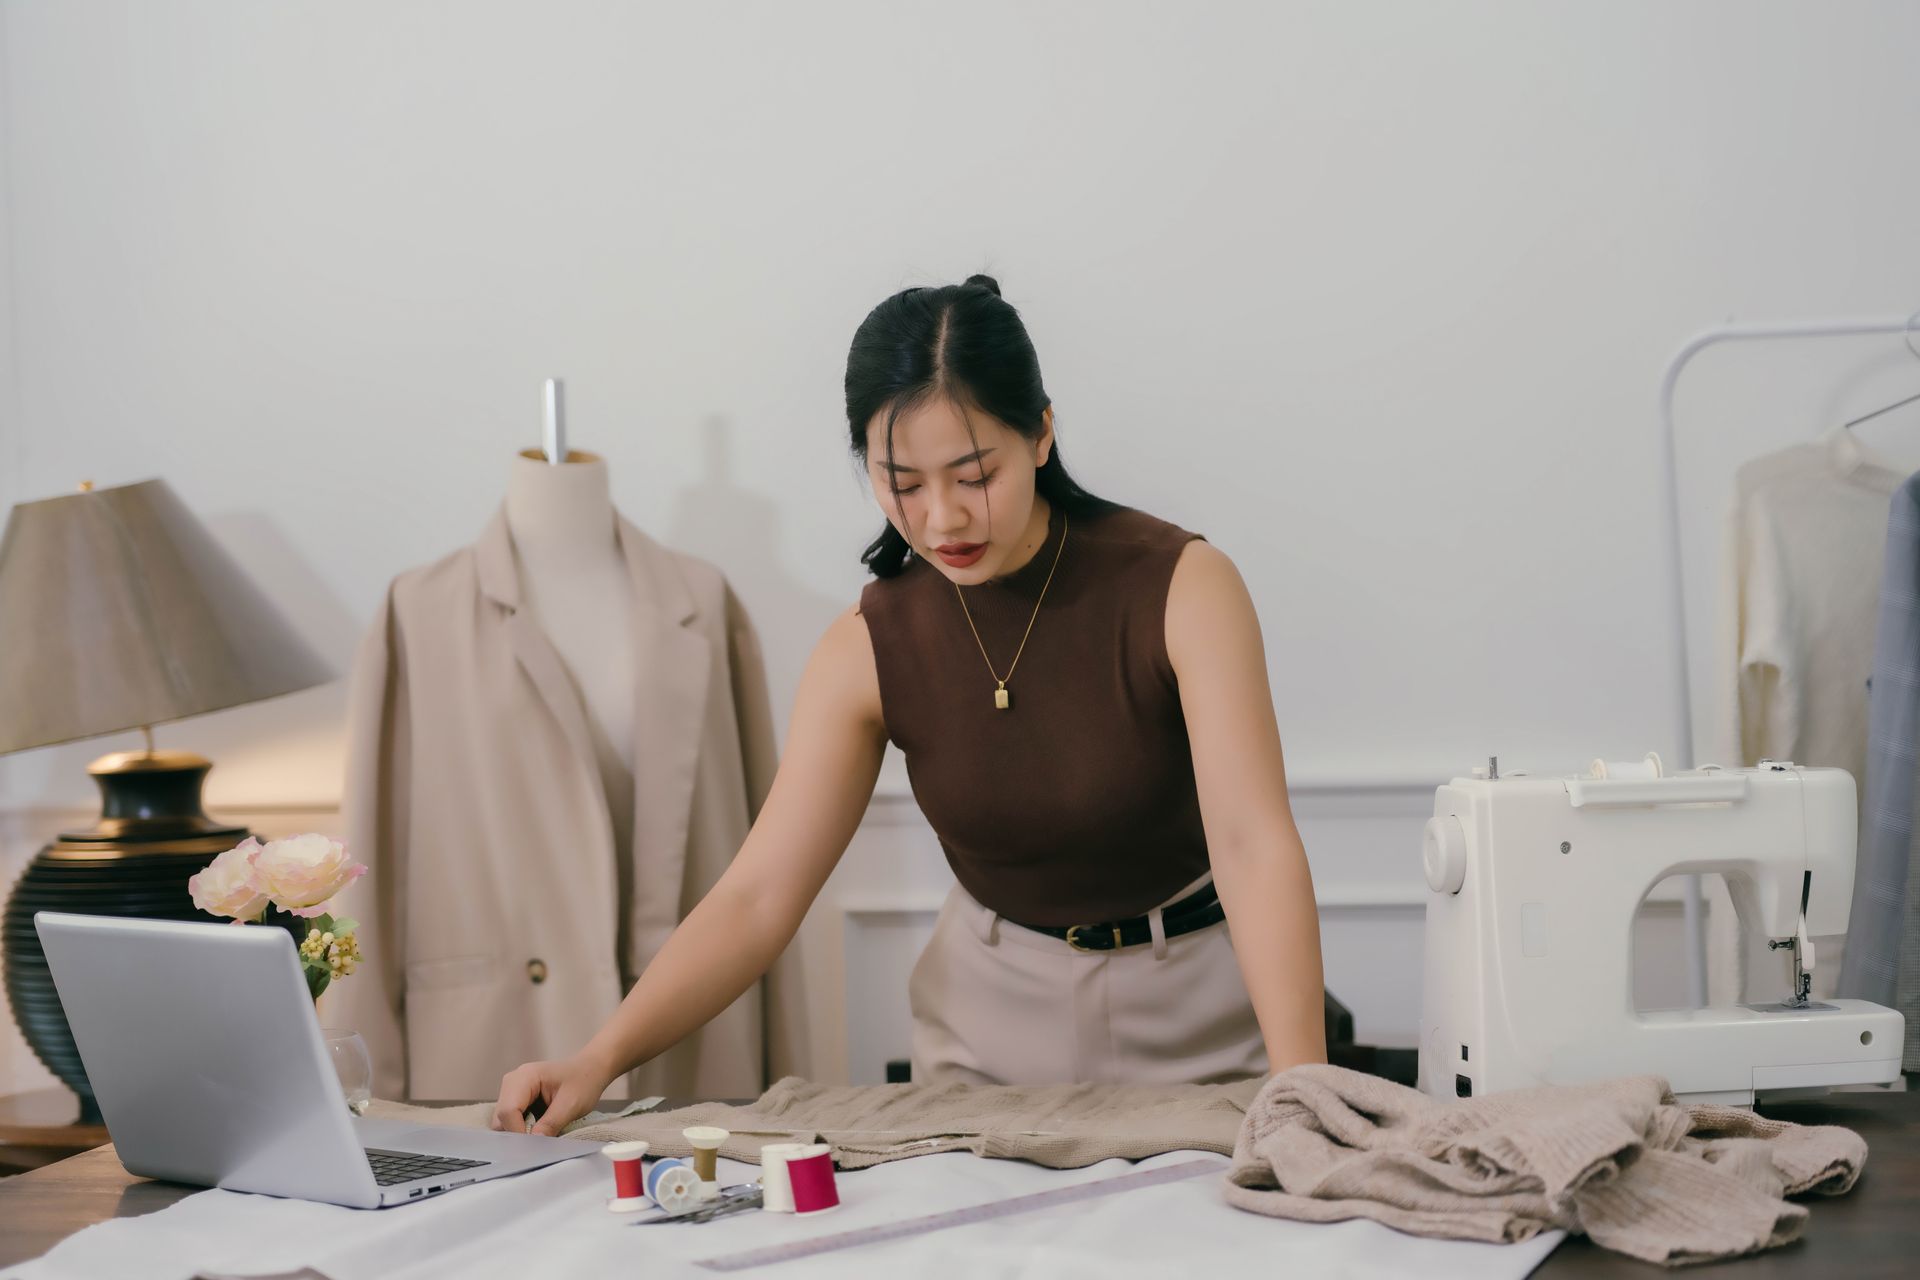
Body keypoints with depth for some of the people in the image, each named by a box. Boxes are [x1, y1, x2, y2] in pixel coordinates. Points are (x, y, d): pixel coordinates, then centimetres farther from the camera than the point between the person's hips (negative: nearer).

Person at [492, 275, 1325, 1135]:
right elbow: (757, 897, -13)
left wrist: (1301, 1082, -40)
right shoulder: (872, 652, -10)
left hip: (1197, 1013, -2)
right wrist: (600, 1058, -28)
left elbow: (1253, 841, -27)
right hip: (993, 1020, 2)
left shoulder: (1180, 585, -18)